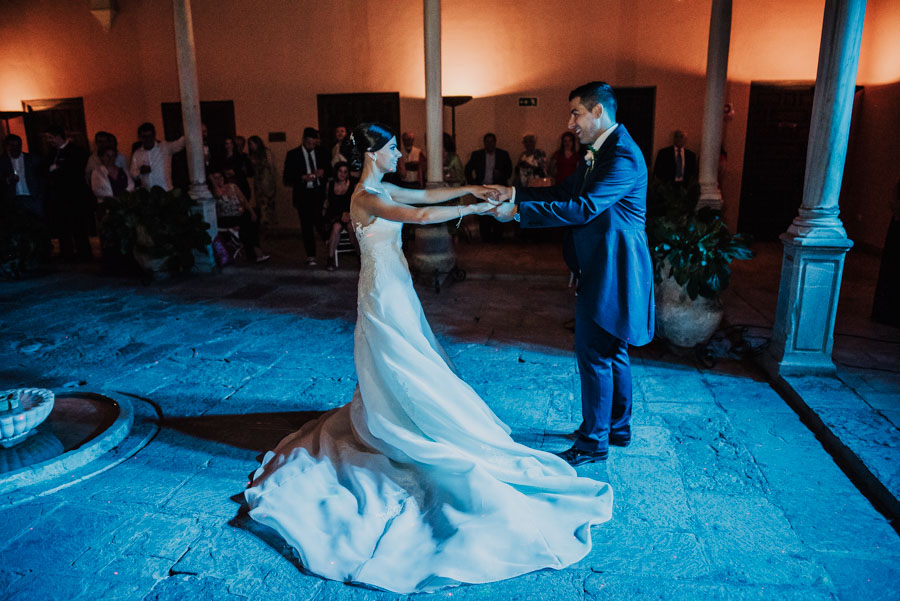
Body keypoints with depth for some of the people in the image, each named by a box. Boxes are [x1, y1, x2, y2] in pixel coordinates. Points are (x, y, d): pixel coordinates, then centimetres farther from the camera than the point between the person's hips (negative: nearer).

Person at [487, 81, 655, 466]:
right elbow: (565, 192, 13)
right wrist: (515, 192, 3)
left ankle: (594, 442, 14)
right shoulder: (598, 152, 13)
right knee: (612, 351, 19)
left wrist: (518, 212, -27)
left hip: (610, 271, -11)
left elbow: (582, 207, -28)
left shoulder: (623, 157, -20)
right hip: (602, 268, 11)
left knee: (594, 354, -1)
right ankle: (617, 428, 35)